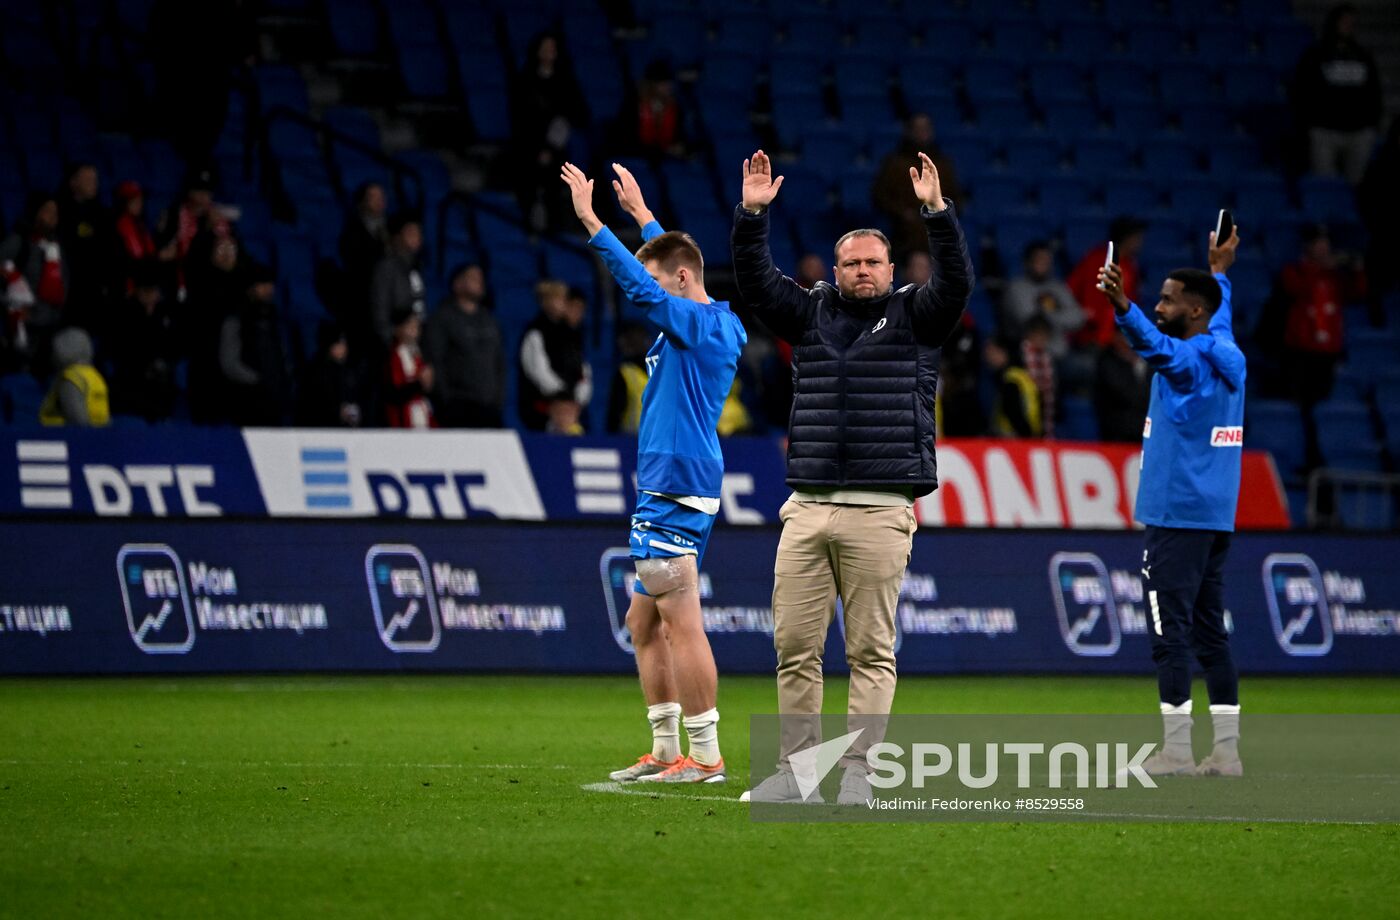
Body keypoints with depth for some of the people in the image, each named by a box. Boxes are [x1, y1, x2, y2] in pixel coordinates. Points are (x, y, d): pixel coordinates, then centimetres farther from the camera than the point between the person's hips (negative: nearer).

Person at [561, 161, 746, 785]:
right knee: (643, 622, 14)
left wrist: (590, 220, -18)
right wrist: (642, 216, 44)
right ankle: (665, 752, 16)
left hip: (675, 492, -11)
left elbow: (641, 287, -21)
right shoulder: (709, 324, 15)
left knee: (682, 623, -10)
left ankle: (705, 757, -10)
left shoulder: (703, 325, -12)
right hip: (669, 491, 11)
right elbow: (669, 261, 34)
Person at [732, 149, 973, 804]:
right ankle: (795, 766, 6)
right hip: (807, 509, 3)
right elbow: (755, 283, 8)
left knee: (871, 650, -3)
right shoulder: (811, 314, 17)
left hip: (880, 514, -3)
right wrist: (752, 215, -4)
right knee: (794, 645, 1)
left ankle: (856, 769, 0)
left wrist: (936, 211, -18)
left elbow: (955, 282, -8)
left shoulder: (914, 317, 9)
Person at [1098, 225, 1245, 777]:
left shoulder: (1189, 358, -12)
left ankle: (1176, 748, -12)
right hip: (1217, 518, 9)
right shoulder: (1228, 356, 15)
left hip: (1177, 518, -9)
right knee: (1210, 633, 9)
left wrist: (1122, 307, -53)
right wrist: (1220, 271, 57)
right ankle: (1226, 752, 7)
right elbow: (1220, 320, 38)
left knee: (1170, 631, -9)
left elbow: (1156, 345, -36)